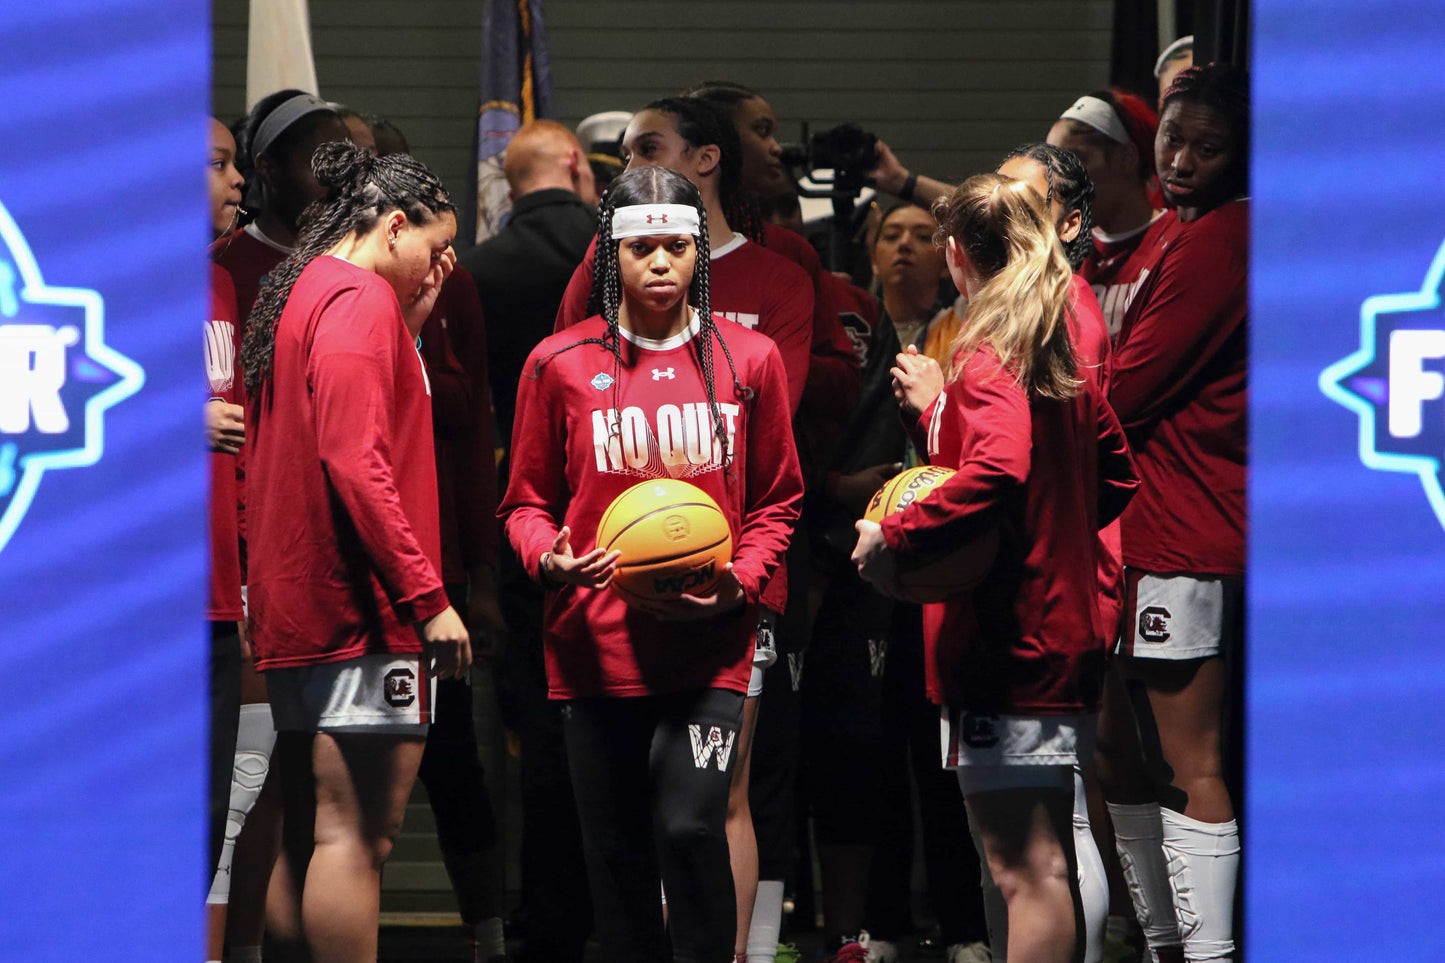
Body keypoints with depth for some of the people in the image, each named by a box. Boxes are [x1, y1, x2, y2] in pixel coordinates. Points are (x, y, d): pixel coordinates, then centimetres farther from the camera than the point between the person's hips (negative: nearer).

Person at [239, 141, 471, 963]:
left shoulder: (295, 298, 19)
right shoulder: (361, 302, -11)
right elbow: (357, 462, -20)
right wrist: (427, 595, -20)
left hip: (298, 606, 10)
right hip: (364, 614, -10)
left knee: (312, 836, 11)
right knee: (357, 833, -12)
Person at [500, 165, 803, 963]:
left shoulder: (749, 360, 6)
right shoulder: (560, 365, 4)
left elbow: (776, 501, 12)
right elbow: (528, 501, 10)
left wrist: (741, 581, -6)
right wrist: (549, 559, -12)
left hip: (709, 647, -1)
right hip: (595, 647, 1)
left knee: (690, 827, -15)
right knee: (616, 851, 5)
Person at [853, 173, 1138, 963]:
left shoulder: (986, 358, -13)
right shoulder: (1064, 357, 14)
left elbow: (998, 470, -31)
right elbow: (1116, 475, 24)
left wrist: (895, 537, -23)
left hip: (1002, 637, -9)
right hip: (1064, 625, 9)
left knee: (1025, 869, -10)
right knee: (1045, 862, 14)